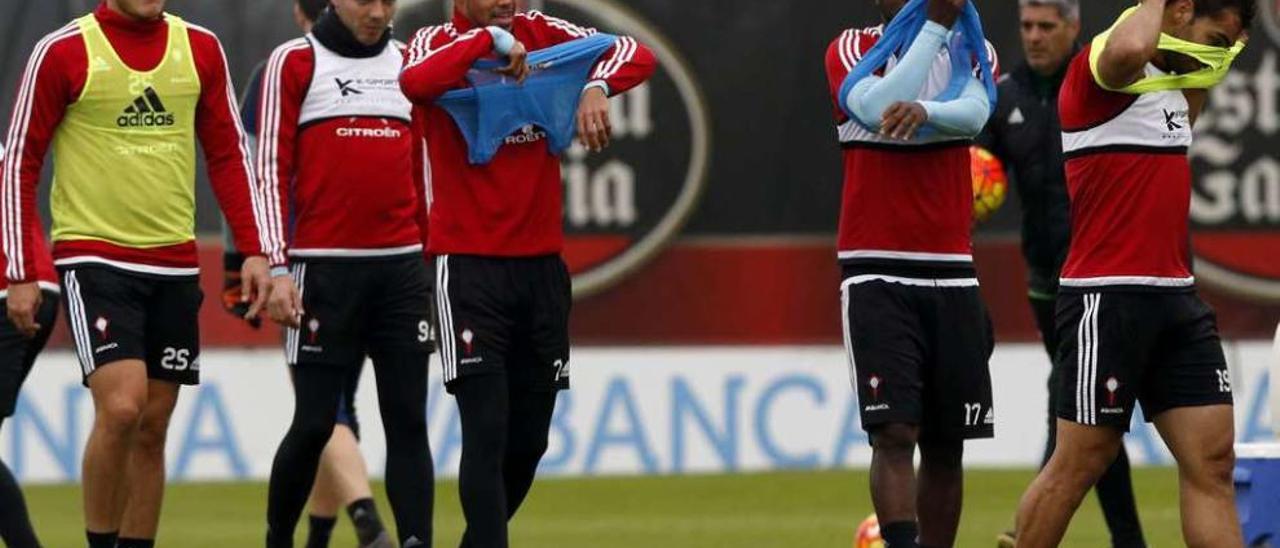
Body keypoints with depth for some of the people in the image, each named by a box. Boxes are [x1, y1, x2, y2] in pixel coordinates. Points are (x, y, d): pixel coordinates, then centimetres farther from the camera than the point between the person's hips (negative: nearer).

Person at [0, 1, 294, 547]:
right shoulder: (63, 52, -6)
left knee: (151, 428, 7)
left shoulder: (201, 49, 6)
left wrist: (258, 252, 2)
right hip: (94, 258, -5)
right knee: (121, 406, -19)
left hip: (174, 265, 5)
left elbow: (229, 156, 12)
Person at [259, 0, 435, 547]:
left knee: (408, 420, -2)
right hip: (325, 269, -4)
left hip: (402, 266, 4)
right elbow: (272, 167, -3)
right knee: (315, 422, -2)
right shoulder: (294, 62, 1)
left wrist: (434, 257, 15)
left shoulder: (409, 63, 14)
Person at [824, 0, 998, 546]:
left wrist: (923, 110, -34)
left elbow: (975, 112, -13)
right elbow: (879, 107, -19)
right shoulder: (853, 49, 3)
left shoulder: (972, 51, 9)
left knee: (946, 446, 5)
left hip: (951, 275, 4)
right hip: (876, 274, -4)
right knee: (895, 433, -16)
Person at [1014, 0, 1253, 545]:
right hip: (1107, 297, -9)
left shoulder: (1173, 85, 17)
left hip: (1176, 296, 9)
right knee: (1080, 464, -2)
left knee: (1212, 461, 1)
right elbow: (1128, 49, -35)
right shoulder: (1100, 68, -10)